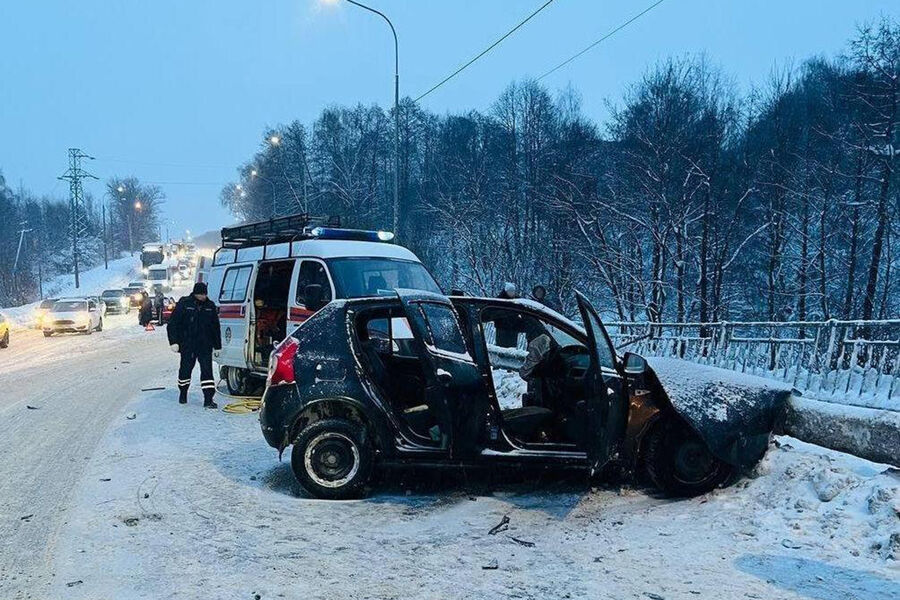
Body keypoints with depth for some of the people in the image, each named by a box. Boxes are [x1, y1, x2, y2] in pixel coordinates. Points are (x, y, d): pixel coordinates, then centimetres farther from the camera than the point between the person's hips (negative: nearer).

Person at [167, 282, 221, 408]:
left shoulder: (210, 306, 6)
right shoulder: (184, 303, -4)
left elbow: (215, 327, 14)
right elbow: (172, 324, -3)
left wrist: (217, 345, 13)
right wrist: (174, 341, -11)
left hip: (205, 345, 2)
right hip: (187, 345, -1)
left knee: (207, 370, -6)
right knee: (185, 369, 11)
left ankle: (208, 399, -8)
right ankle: (183, 393, 32)